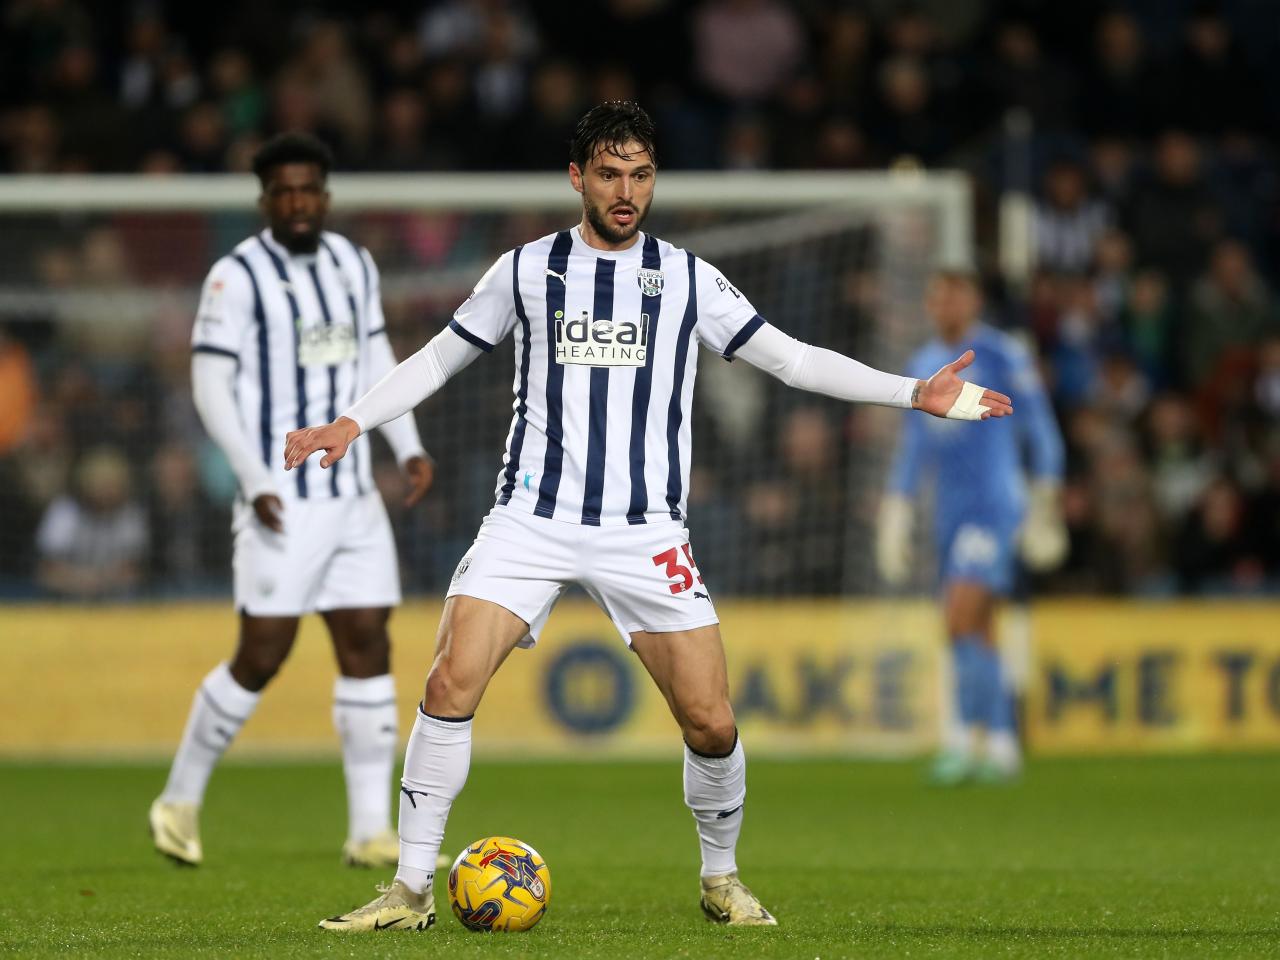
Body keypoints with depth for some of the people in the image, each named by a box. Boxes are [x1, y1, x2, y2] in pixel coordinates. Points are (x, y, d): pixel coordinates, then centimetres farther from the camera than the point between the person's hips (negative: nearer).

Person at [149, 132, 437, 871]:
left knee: (368, 647, 2)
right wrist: (254, 481, -17)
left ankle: (371, 830, 4)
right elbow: (211, 385, -10)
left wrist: (409, 447, 7)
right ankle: (181, 799, 13)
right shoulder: (238, 276, -9)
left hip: (354, 496, 6)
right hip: (282, 500, -6)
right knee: (262, 656, -6)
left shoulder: (355, 266, 10)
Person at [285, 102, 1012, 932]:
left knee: (712, 723, -7)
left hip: (647, 532, 0)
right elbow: (440, 358, 17)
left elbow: (793, 359, 12)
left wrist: (915, 394, 5)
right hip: (532, 520, 0)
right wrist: (354, 421, 4)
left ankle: (722, 877, 20)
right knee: (452, 684, -17)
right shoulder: (525, 270, 7)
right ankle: (412, 890, -7)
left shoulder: (689, 279, 8)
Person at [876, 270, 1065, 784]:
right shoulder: (922, 366, 14)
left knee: (962, 620, -17)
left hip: (996, 505, -6)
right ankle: (1002, 746, 12)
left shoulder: (1004, 356, -4)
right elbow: (913, 446, 22)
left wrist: (1046, 502, -7)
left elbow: (1041, 431, -3)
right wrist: (896, 510, 18)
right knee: (977, 631, 6)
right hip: (949, 511, 6)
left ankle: (961, 739, -15)